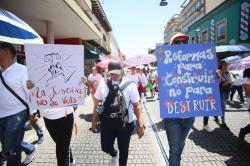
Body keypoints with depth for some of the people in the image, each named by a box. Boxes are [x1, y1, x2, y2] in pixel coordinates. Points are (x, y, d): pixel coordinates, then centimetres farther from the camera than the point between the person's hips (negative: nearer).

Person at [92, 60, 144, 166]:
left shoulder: (130, 85, -12)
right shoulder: (103, 83, -6)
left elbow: (136, 105, -8)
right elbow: (97, 103, 3)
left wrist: (140, 124, -10)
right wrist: (94, 120, 6)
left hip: (126, 124, -1)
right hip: (107, 124, 2)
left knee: (123, 150, 16)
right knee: (105, 147, 15)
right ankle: (114, 154, 51)